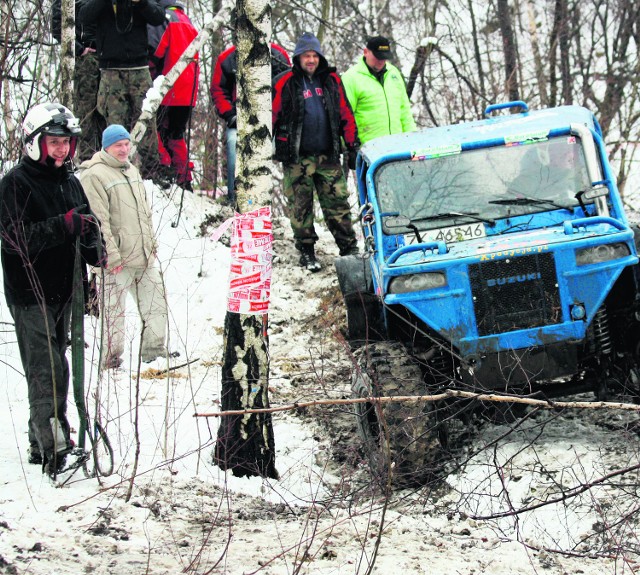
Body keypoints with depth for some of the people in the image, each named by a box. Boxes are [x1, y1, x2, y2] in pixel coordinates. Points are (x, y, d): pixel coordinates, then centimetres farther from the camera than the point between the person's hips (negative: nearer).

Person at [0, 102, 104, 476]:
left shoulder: (70, 182, 13)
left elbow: (87, 226, 19)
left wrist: (96, 251, -4)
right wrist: (65, 225, -27)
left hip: (63, 291, 7)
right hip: (31, 293, -7)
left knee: (52, 369, 12)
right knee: (49, 373, -12)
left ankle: (42, 444, 21)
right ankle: (55, 449, -13)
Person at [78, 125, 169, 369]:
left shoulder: (132, 171, 15)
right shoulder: (94, 175, -13)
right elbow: (98, 222, -17)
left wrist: (152, 243, 20)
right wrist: (111, 256, -20)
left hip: (145, 257, 8)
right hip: (117, 261, -8)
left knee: (155, 304, 13)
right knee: (114, 311, -1)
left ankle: (154, 351, 26)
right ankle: (111, 358, 10)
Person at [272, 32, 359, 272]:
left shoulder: (331, 80, 8)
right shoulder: (285, 83, -3)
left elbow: (346, 115, 13)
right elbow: (272, 115, -1)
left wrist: (353, 147, 12)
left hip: (328, 155, 3)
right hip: (297, 157, -2)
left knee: (337, 203, 2)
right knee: (300, 205, 3)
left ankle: (349, 248, 8)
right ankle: (306, 251, 12)